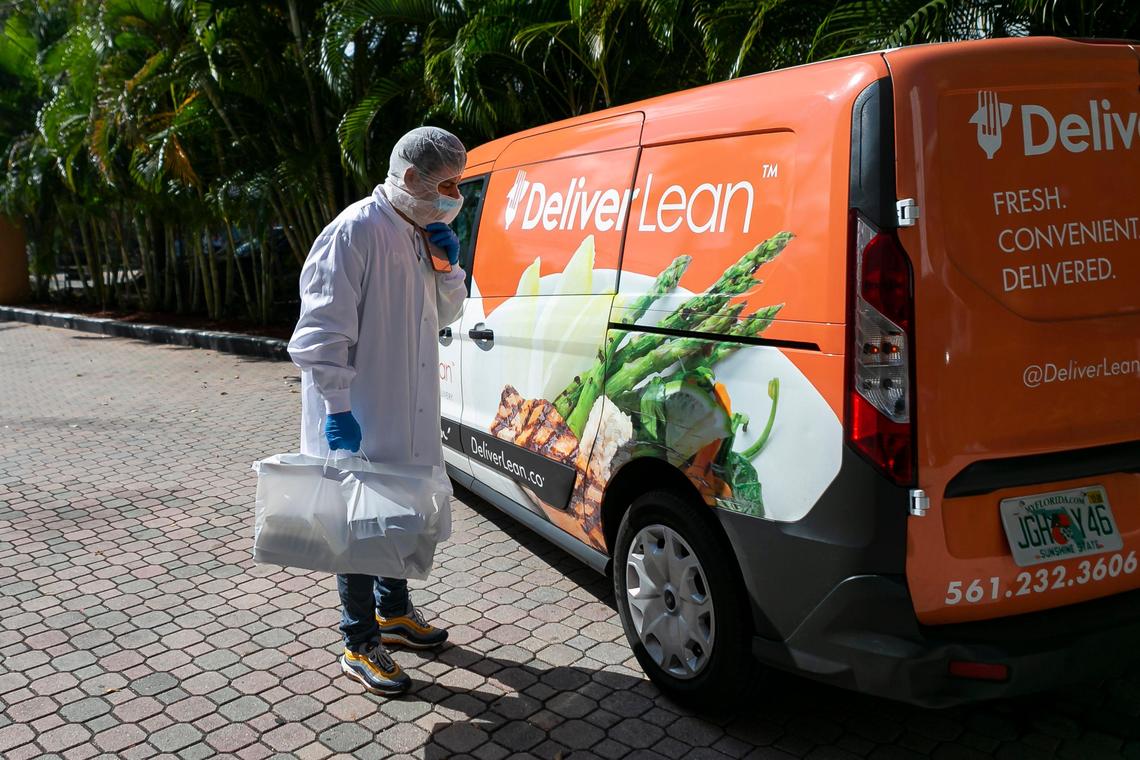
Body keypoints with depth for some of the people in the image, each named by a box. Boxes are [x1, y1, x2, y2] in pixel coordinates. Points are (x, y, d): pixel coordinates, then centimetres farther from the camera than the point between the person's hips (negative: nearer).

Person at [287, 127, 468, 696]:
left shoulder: (421, 234, 9)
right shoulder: (357, 231, -19)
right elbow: (322, 331, -22)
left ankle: (394, 612, 42)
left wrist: (446, 265, -1)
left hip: (407, 417, 9)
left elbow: (446, 314, 17)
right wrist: (338, 408, -26)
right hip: (359, 422, -9)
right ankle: (360, 647, 18)